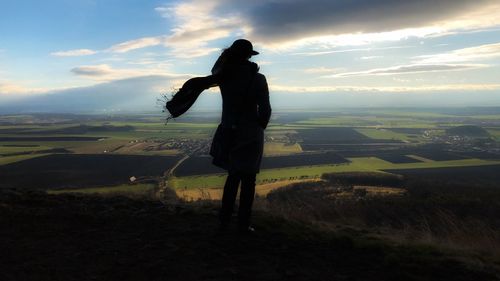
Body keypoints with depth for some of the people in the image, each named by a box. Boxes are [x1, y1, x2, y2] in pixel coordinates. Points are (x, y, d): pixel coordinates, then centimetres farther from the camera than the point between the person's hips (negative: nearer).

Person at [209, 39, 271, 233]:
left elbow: (216, 70, 24)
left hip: (229, 132, 4)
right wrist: (258, 128, 5)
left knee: (233, 175, 22)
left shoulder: (223, 76, -3)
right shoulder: (257, 79, -14)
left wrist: (227, 55, 10)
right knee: (248, 179, 11)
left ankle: (224, 218, 23)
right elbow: (265, 110, -13)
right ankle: (243, 224, 15)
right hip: (249, 134, -4)